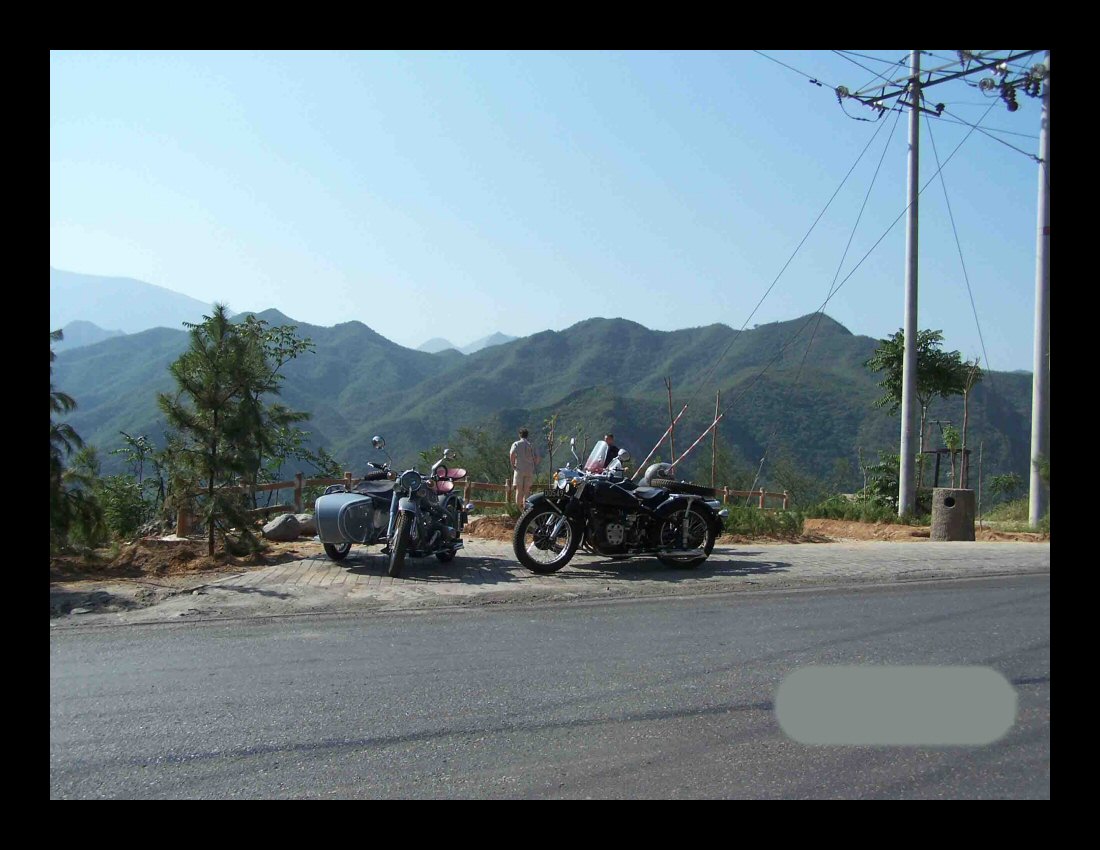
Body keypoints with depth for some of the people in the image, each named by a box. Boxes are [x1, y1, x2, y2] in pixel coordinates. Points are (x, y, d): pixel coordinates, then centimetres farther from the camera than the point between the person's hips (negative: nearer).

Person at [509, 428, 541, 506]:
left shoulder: (516, 444, 2)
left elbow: (512, 454, -16)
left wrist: (513, 465, -7)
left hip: (519, 470, -3)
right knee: (526, 491, 7)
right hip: (530, 471, 3)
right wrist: (533, 466, 11)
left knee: (519, 490, 1)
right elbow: (538, 458, 3)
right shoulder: (531, 445, 12)